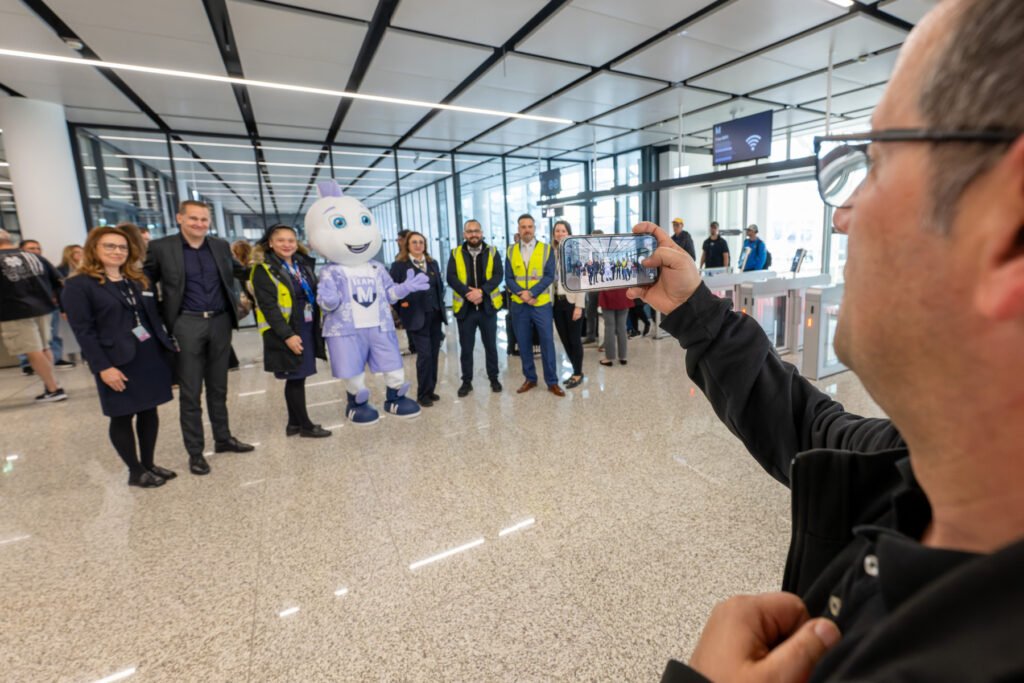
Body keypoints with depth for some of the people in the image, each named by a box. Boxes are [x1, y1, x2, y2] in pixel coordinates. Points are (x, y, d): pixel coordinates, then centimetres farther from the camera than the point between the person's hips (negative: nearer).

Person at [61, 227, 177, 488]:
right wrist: (103, 367, -17)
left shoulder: (138, 280, 14)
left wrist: (167, 346, 8)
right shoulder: (78, 285, -6)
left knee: (149, 411, 11)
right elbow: (82, 331, -11)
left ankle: (148, 464, 24)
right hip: (118, 362, -6)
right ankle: (135, 472, 17)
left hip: (151, 356, 6)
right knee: (122, 416, 6)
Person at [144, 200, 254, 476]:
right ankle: (195, 452, 16)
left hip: (220, 322, 3)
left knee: (218, 387, 15)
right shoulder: (161, 247, -3)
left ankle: (223, 438, 28)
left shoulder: (221, 246, 7)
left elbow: (240, 272, 20)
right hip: (186, 325, -3)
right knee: (190, 393, 4)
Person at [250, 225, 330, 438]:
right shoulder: (263, 270, -8)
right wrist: (287, 335, -22)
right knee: (295, 378, -1)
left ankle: (294, 423, 22)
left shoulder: (303, 266, 15)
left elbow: (314, 296, 19)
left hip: (307, 330, 7)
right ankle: (305, 425, 9)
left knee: (297, 378, 12)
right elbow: (268, 307, -16)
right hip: (285, 333, -7)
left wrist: (317, 328, 10)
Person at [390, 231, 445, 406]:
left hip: (435, 315, 6)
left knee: (434, 354, 8)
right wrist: (401, 308, -4)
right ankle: (422, 394, 5)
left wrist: (440, 305, 10)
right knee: (425, 355, -9)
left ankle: (430, 390, 21)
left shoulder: (432, 263, 13)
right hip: (416, 317, -6)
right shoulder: (399, 265, -5)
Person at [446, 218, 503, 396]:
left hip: (487, 307, 0)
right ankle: (466, 381, 20)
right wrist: (467, 293, -20)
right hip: (464, 308, 0)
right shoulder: (456, 254, 4)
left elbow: (498, 275, -6)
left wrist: (481, 291, -20)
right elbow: (451, 278, -5)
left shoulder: (492, 252, 4)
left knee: (491, 345, 10)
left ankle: (494, 378, 25)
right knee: (466, 347, 7)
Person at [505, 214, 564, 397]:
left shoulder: (546, 249, 2)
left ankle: (552, 381, 10)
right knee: (523, 343, 8)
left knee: (547, 342, -1)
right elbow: (509, 278, 2)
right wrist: (521, 293, -15)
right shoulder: (511, 251, 7)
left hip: (541, 304, -2)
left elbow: (549, 276, -7)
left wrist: (531, 292, -17)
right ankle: (530, 378, 22)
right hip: (518, 305, 2)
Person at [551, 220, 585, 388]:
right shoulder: (552, 252, 7)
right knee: (564, 339, 11)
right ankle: (576, 371, 25)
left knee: (574, 339, 2)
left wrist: (579, 306, -15)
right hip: (557, 301, 5)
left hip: (572, 301, -5)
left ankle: (578, 374, 17)